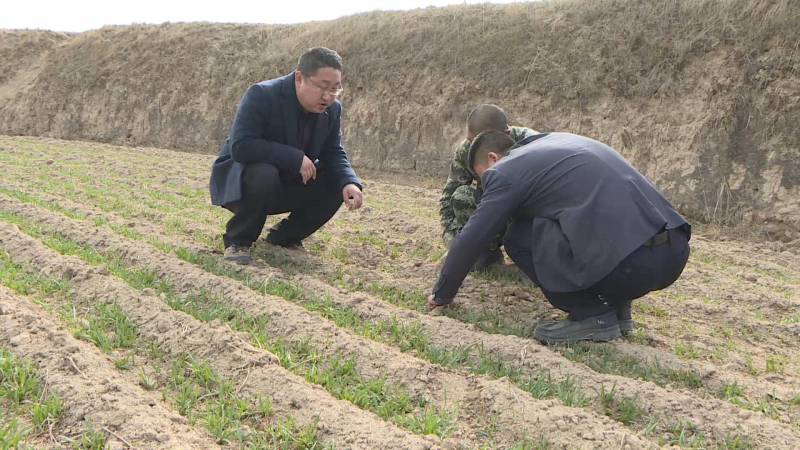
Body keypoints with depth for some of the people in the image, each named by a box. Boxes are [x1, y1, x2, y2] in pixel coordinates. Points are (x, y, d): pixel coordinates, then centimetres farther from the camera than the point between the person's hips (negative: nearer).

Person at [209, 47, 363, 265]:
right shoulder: (261, 95, -24)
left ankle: (283, 236, 7)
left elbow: (334, 154, -1)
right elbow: (240, 147, -33)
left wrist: (349, 183, -23)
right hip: (237, 181, -6)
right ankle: (237, 240, -13)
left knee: (337, 184, -12)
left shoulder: (332, 109, -5)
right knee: (264, 174, -38)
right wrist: (295, 158, -36)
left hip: (287, 185, 6)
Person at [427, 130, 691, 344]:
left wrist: (442, 295, 23)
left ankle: (592, 316, 3)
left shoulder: (508, 170, 4)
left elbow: (470, 240, 7)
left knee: (519, 238, 5)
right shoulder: (560, 140, 27)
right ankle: (616, 307, 20)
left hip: (630, 262, -8)